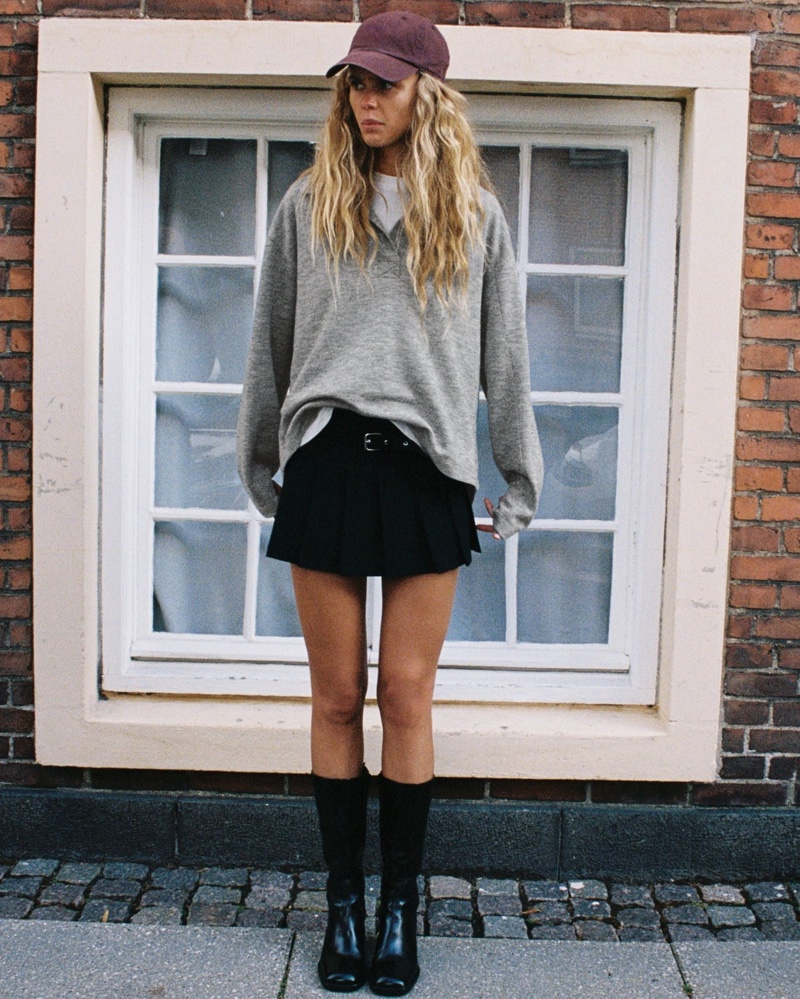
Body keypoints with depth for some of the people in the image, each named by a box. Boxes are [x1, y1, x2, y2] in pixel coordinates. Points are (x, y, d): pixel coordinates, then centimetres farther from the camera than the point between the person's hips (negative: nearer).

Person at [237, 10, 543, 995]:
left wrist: (519, 485, 11)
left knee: (407, 697, 3)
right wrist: (259, 472, 16)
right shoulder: (308, 204, 9)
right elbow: (270, 348, 14)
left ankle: (401, 907, 19)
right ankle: (342, 903, 21)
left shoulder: (473, 213, 8)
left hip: (426, 469, 0)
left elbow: (505, 358, 11)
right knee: (336, 698, 6)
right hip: (326, 462, 1)